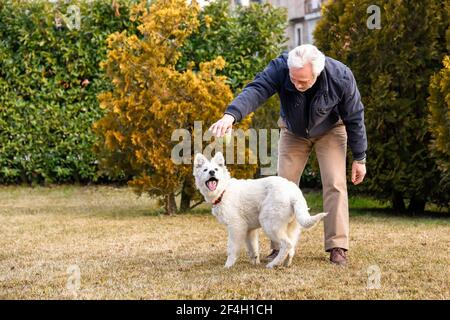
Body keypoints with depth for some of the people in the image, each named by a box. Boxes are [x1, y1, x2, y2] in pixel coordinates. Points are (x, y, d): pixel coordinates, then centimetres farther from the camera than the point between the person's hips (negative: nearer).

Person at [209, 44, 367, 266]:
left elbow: (354, 118, -19)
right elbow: (255, 90, -49)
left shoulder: (341, 77, -33)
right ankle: (280, 247, 3)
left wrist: (359, 158, -12)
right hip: (293, 132, 1)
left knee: (335, 184, -13)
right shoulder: (279, 68, -34)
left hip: (330, 131, -1)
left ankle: (337, 248, -8)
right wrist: (231, 115, -69)